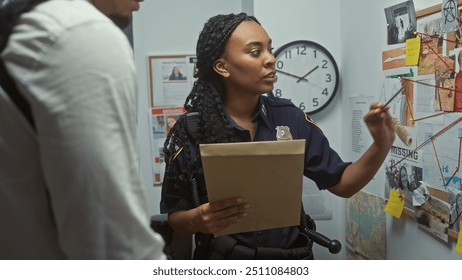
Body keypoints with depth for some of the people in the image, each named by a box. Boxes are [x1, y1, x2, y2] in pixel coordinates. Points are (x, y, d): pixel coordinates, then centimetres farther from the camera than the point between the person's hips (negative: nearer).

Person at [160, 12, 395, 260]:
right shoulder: (189, 131, -14)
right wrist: (197, 220, -26)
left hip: (292, 255, 3)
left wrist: (381, 145, -16)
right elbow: (174, 218, -5)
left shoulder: (288, 117, -6)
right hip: (224, 258, -2)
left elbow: (342, 184, -1)